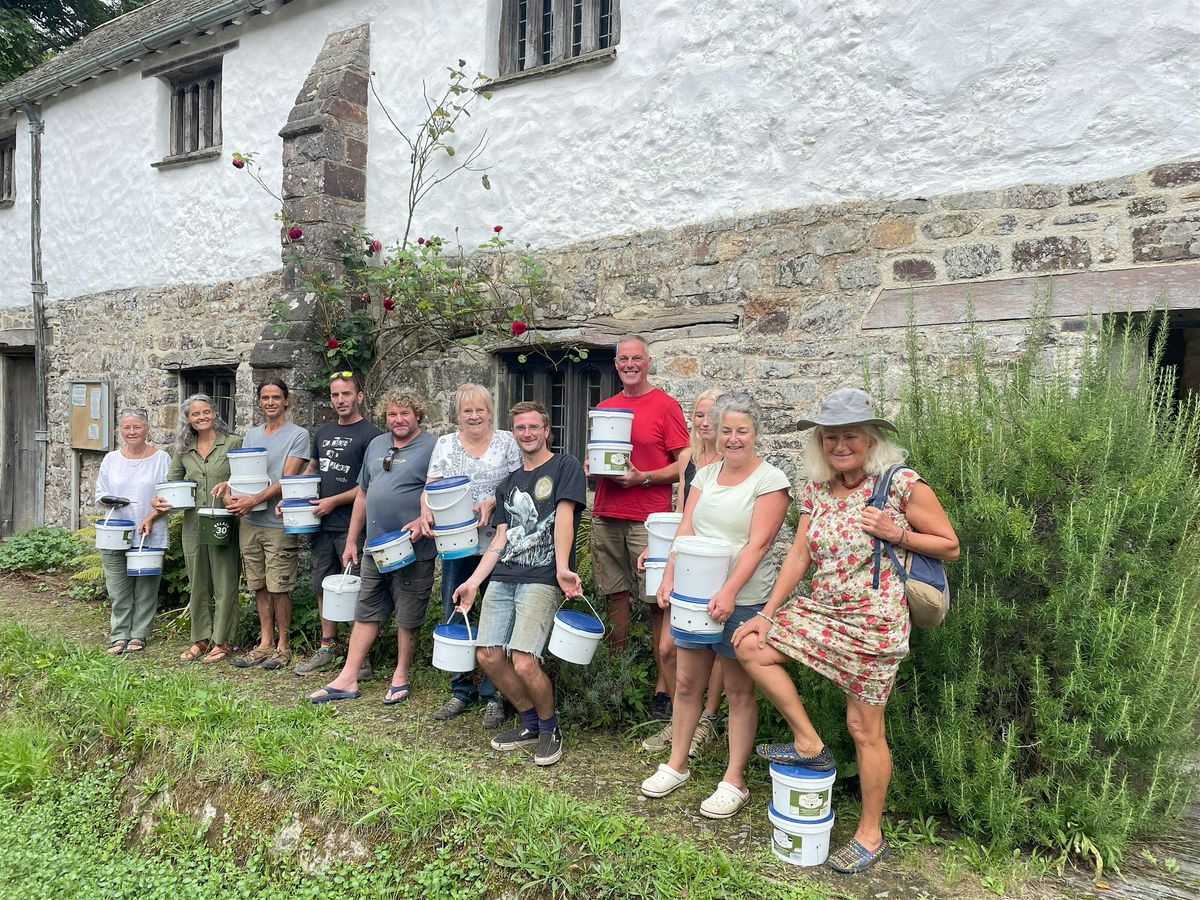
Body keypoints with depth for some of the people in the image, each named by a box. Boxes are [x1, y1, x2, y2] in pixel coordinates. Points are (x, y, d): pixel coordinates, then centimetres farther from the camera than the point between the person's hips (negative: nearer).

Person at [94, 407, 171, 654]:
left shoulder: (161, 459, 1)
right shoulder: (111, 459, 11)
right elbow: (99, 493, 15)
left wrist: (150, 517, -13)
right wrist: (107, 500, -8)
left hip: (150, 536, -2)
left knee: (146, 588, 3)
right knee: (118, 589, 4)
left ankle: (138, 635, 14)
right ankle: (119, 636, 14)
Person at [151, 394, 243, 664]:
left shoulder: (233, 443, -1)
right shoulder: (183, 450, 12)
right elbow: (170, 484, 14)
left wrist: (229, 484, -18)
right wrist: (158, 503, -5)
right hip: (193, 524, 5)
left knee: (224, 583, 0)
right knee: (198, 583, 12)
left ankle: (221, 641, 11)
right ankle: (200, 639, 24)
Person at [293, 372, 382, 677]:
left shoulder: (370, 435, -9)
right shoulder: (323, 433, 14)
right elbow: (311, 470, 24)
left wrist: (333, 501, -14)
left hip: (353, 528, -7)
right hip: (322, 525, 7)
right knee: (323, 587, 14)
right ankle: (327, 648, 27)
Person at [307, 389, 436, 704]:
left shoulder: (431, 449, -8)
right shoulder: (376, 445, 12)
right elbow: (363, 494, 18)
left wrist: (423, 522, -26)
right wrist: (351, 540, 17)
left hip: (413, 551, -6)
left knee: (408, 617, 7)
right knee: (366, 613, 11)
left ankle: (400, 678, 22)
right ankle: (347, 680, 18)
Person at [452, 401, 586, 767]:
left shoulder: (565, 467, 4)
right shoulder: (508, 483, 22)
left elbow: (564, 519, -9)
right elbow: (501, 538, 18)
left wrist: (562, 568, -21)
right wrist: (473, 582, 10)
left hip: (542, 579, -6)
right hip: (503, 578, 7)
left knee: (524, 662, -17)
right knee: (488, 656, -1)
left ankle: (550, 727, 11)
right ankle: (531, 723, 20)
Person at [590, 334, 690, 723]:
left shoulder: (665, 405, -1)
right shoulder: (605, 408, 15)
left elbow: (685, 465, -4)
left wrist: (643, 477, -15)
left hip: (649, 518, -5)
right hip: (605, 516, 5)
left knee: (657, 601, -4)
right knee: (616, 594, 9)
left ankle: (664, 686, 4)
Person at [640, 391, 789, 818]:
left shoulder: (770, 480, -7)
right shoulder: (705, 474, 10)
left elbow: (757, 544, -16)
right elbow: (685, 531, 6)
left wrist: (729, 592, -26)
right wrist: (669, 579, -6)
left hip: (742, 601, -5)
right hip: (695, 595, 6)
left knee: (739, 691, 6)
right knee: (686, 682, 13)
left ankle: (734, 781, 18)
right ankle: (676, 765, 29)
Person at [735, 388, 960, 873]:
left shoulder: (903, 485, -12)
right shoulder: (817, 489, 3)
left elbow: (950, 546, -4)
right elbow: (799, 554, 2)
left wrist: (897, 533, -19)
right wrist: (767, 614, -2)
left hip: (874, 620, -6)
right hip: (821, 608, 6)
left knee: (864, 729, 4)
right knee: (751, 647, -4)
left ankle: (870, 835, 25)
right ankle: (809, 745, 10)